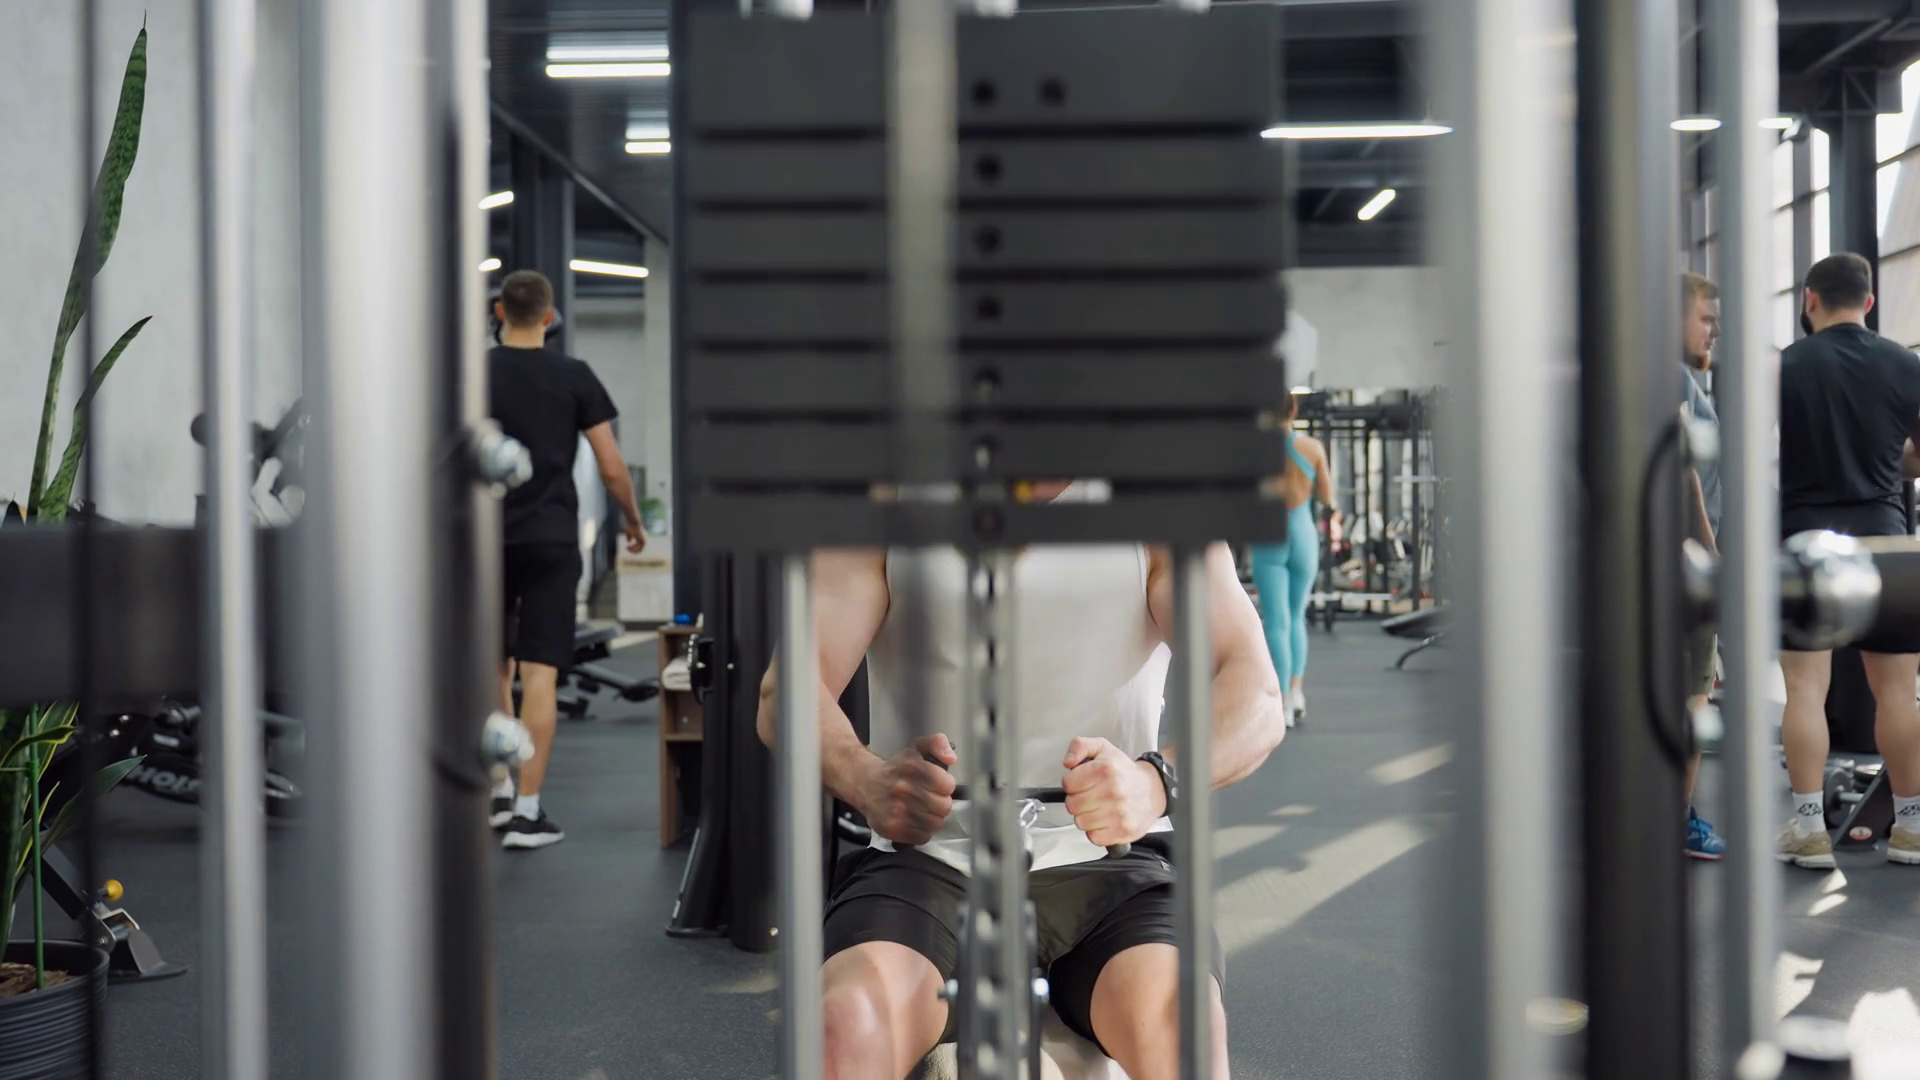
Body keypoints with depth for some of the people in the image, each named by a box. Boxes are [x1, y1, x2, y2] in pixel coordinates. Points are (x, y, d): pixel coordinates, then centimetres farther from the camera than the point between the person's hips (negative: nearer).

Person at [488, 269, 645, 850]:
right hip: (550, 540, -2)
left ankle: (500, 793, 24)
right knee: (540, 674, -3)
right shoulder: (574, 377, -2)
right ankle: (527, 813, -4)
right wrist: (634, 522, 15)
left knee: (496, 667, 17)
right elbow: (612, 467, -2)